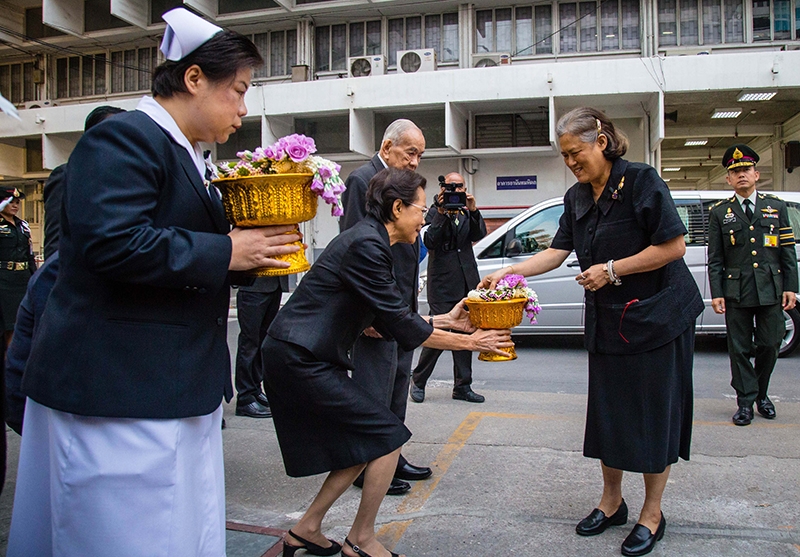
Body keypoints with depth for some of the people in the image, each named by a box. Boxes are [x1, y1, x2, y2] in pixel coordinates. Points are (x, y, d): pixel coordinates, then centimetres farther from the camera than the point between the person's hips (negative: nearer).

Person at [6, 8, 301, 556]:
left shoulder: (188, 156, 18)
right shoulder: (124, 138, -12)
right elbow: (111, 243, -26)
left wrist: (253, 247, 6)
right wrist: (225, 253, -18)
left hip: (174, 389, 10)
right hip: (116, 391, -9)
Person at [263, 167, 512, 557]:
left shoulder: (370, 241, 13)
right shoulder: (366, 245, -18)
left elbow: (389, 320, 15)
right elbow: (401, 327, -16)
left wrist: (447, 320, 15)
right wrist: (469, 342, -7)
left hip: (298, 358, 10)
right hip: (300, 360, -10)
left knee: (366, 443, 15)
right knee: (388, 435, -3)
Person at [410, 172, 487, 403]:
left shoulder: (467, 211, 12)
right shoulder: (434, 212, -2)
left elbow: (478, 234, -4)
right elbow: (429, 242, -15)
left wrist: (473, 211, -20)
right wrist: (441, 214, -24)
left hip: (467, 283, 5)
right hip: (442, 284, -5)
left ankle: (462, 386, 17)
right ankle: (418, 380, 14)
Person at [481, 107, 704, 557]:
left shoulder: (641, 180, -14)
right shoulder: (577, 198, 7)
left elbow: (674, 246, -17)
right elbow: (558, 252, 5)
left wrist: (613, 269, -18)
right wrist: (509, 272, -6)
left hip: (656, 316, -6)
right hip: (607, 321, 7)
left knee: (654, 414, 3)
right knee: (608, 412, 12)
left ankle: (652, 515, 19)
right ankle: (612, 502, 29)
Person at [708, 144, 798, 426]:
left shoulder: (776, 207, 10)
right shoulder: (720, 213, 6)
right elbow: (715, 259, 3)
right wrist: (716, 293, -4)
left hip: (771, 290, 1)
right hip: (736, 292, -1)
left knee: (770, 345, 7)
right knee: (739, 349, 3)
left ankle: (761, 394, 29)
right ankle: (746, 401, 14)